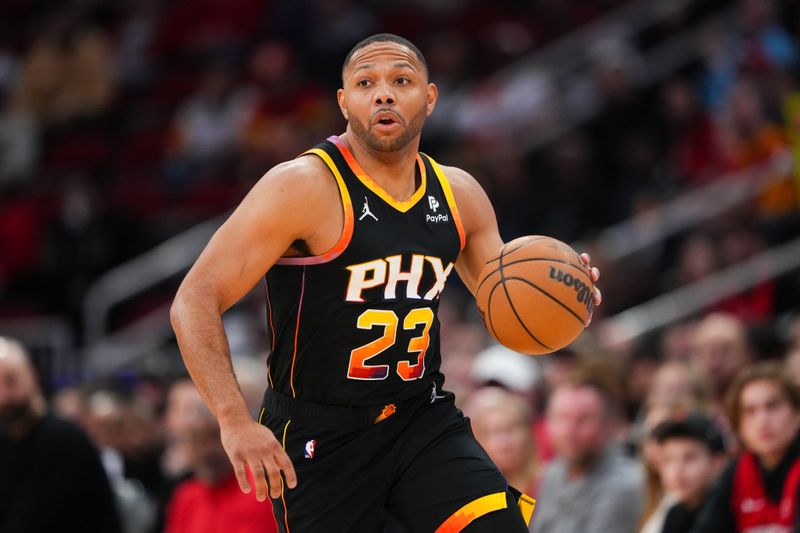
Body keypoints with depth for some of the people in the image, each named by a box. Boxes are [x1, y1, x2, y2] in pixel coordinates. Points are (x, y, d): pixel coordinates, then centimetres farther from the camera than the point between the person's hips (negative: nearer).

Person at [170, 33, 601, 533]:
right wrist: (235, 421, -29)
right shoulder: (303, 187, -15)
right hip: (319, 434, -4)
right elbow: (195, 302, -18)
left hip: (423, 417, 4)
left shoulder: (459, 195, 4)